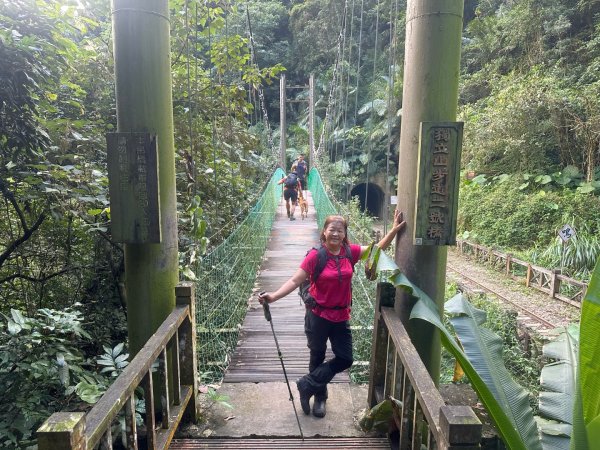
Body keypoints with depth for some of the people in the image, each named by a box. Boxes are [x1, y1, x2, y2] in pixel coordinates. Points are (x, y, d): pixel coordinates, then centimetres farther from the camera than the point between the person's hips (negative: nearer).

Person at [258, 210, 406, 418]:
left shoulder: (350, 252, -5)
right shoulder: (315, 255, -17)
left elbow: (378, 248, 4)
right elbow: (295, 280, -17)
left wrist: (394, 229, -5)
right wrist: (273, 296, -28)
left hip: (341, 317, 4)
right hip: (318, 316, -4)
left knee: (345, 359, 9)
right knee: (317, 357, 14)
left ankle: (307, 385, 25)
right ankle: (320, 397, 39)